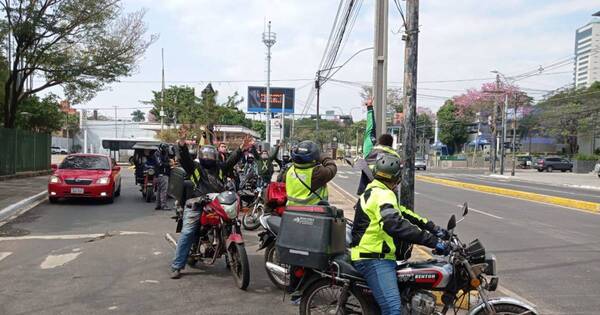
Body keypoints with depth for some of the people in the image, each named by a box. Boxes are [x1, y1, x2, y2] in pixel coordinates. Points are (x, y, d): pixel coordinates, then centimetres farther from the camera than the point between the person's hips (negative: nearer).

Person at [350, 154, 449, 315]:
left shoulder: (374, 191, 17)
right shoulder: (382, 195, -17)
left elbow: (401, 213, 23)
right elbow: (396, 225, -33)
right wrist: (433, 240, -34)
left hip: (377, 258, 11)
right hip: (375, 260, -11)